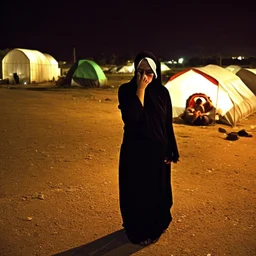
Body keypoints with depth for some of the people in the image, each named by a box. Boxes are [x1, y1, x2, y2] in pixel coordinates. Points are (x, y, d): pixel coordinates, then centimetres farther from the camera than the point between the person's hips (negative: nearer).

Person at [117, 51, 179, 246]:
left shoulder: (162, 92, -1)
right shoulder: (126, 90, -9)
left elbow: (168, 124, 3)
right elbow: (131, 117, -25)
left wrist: (171, 152, 3)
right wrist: (141, 89, -23)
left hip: (157, 151, 3)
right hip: (134, 151, -2)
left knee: (157, 190, 15)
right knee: (136, 192, 9)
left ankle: (155, 227, 38)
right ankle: (138, 231, 30)